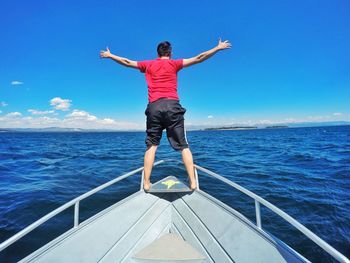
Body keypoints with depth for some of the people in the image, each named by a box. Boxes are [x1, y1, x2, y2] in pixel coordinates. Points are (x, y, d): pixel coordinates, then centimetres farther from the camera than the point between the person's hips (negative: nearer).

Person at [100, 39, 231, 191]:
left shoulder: (148, 65, 19)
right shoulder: (174, 64, 13)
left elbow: (126, 62, 28)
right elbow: (198, 58, 12)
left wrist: (109, 55, 43)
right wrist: (218, 48, 20)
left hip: (154, 107, 2)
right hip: (172, 105, -1)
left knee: (151, 146, 8)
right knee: (183, 146, 2)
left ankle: (146, 183, 5)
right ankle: (192, 182, 0)